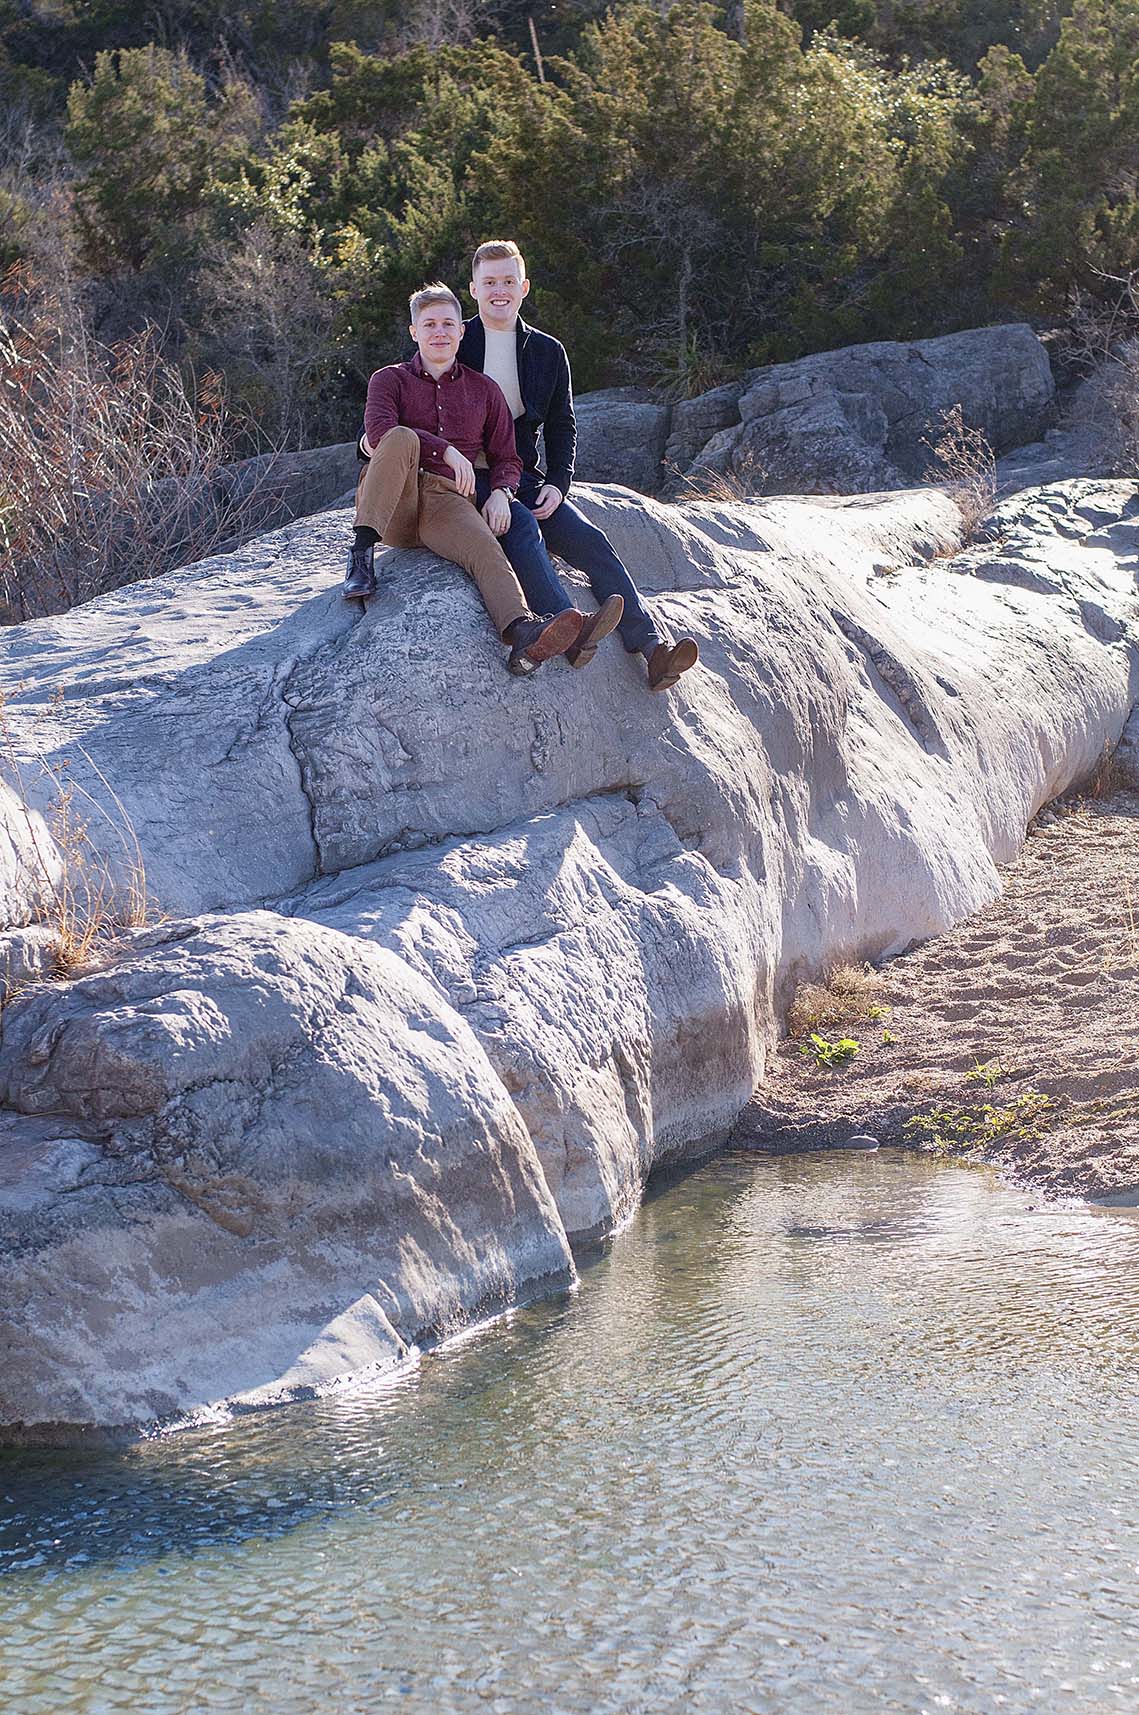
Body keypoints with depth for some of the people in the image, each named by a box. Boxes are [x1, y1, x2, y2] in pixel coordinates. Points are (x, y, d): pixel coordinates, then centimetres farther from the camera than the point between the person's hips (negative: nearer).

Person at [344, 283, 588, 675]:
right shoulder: (391, 379, 14)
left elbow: (506, 458, 23)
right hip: (391, 507, -1)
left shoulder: (483, 390, 23)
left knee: (487, 551, -33)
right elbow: (377, 430, -7)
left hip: (446, 501, 1)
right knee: (402, 438, -33)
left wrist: (501, 493, -2)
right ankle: (362, 552, -34)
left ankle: (522, 634, -62)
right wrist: (447, 451, -18)